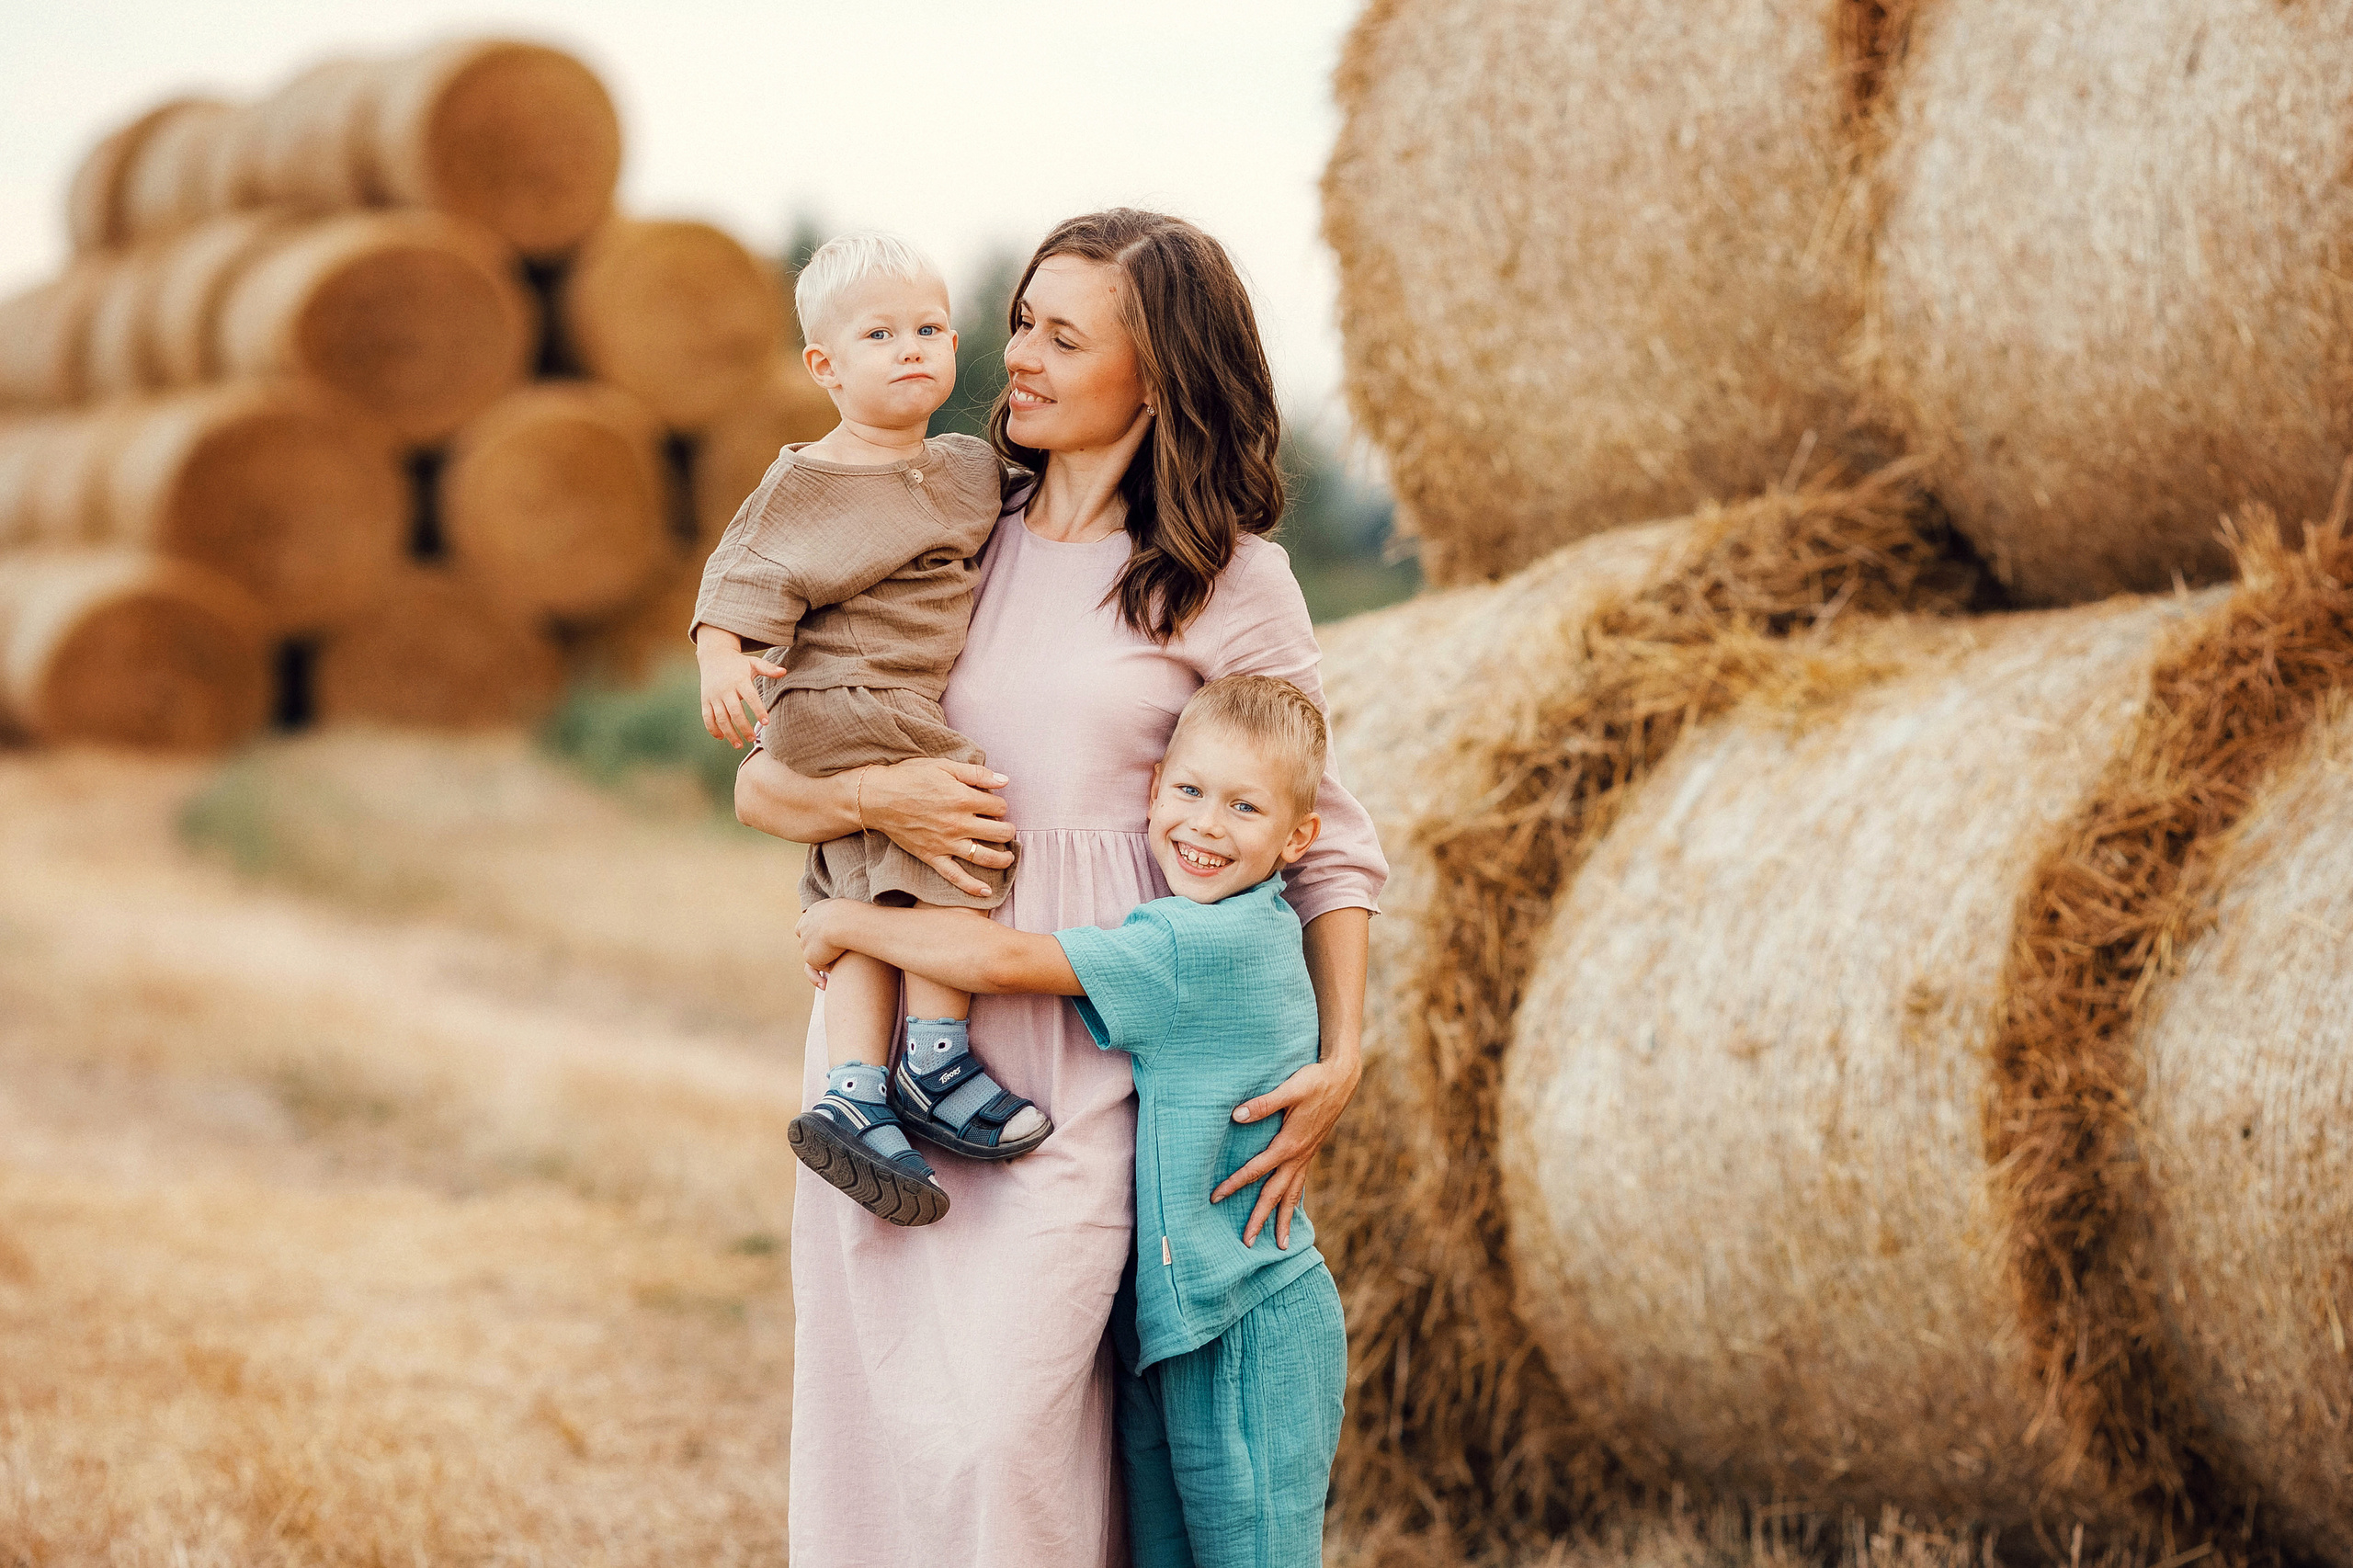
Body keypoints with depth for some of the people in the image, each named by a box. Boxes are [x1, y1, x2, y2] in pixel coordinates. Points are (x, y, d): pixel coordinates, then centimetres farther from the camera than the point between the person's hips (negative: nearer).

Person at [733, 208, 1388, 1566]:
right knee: (880, 1413, 3)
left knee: (1001, 1427, -17)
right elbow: (760, 787, 14)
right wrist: (873, 799, -7)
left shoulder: (1229, 582, 3)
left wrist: (1341, 1060, -4)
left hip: (1080, 1044, -4)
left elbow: (1329, 841, 8)